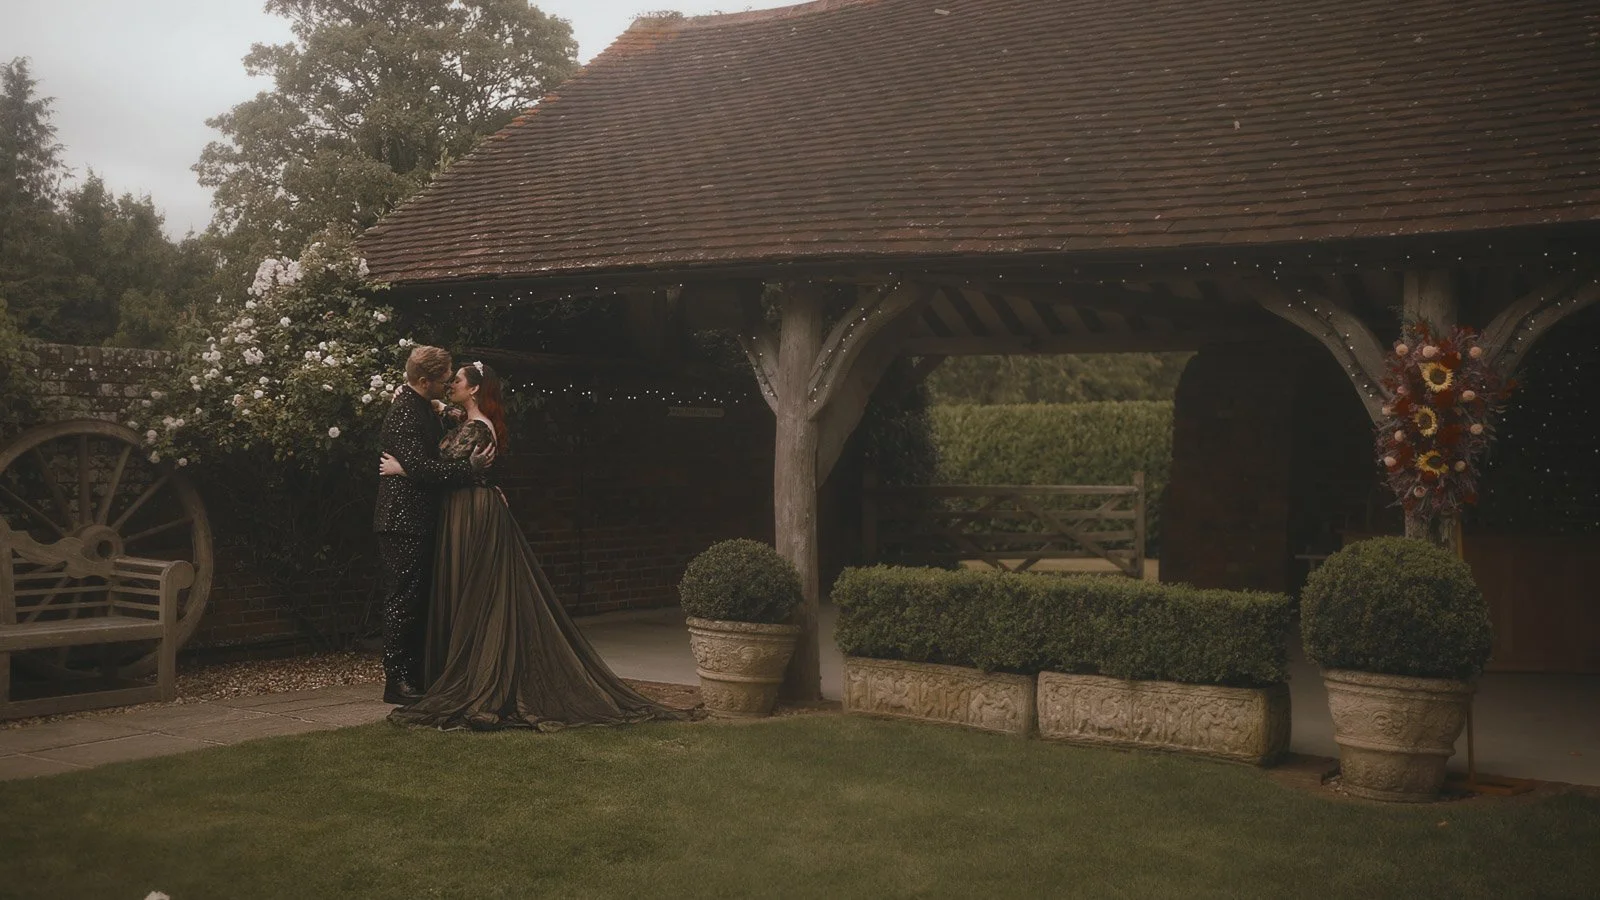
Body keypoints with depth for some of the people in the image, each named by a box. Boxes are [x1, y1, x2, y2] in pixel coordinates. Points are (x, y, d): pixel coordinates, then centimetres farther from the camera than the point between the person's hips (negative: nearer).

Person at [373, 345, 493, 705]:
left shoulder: (423, 407, 15)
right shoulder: (404, 412, -16)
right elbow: (418, 467, -24)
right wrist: (469, 467, -23)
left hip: (421, 521, 10)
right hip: (404, 523, -10)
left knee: (419, 603, 13)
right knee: (403, 599, -5)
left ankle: (415, 675, 20)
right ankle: (396, 681, 0)